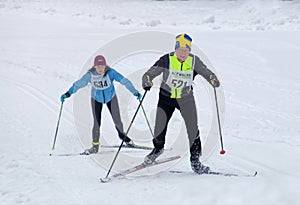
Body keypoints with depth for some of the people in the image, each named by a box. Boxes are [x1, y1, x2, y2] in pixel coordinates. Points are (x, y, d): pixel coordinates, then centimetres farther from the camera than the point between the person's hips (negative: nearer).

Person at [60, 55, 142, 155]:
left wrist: (135, 92, -36)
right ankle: (95, 146, 9)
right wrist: (68, 94, -20)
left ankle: (122, 135, 35)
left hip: (111, 98, 0)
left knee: (117, 121, 3)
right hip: (96, 99, 0)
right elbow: (78, 84, -14)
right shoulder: (90, 75, -25)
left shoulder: (110, 72, -29)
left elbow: (124, 81, -31)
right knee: (97, 123, -8)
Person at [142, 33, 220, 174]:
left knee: (193, 128, -10)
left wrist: (213, 79, -25)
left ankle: (195, 160, 3)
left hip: (186, 98, 1)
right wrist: (147, 82, -38)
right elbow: (149, 74, -16)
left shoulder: (194, 61, -12)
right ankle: (158, 148, 37)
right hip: (166, 97, -1)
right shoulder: (167, 60, -18)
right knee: (159, 129, 3)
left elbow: (206, 73, -2)